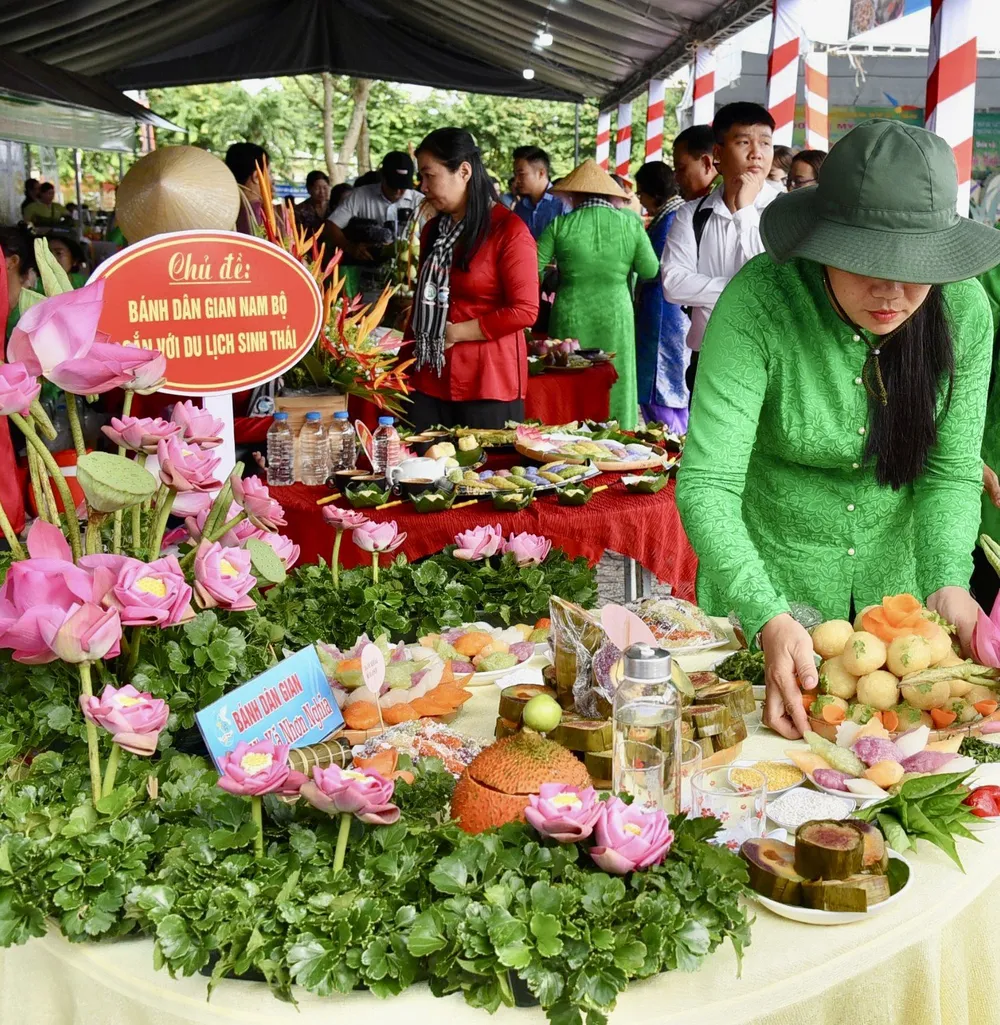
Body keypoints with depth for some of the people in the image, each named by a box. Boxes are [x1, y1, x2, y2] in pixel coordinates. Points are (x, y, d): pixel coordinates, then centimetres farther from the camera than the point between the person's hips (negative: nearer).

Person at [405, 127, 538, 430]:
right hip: (430, 381, 6)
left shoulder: (509, 230, -7)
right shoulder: (433, 229, 14)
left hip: (487, 382, -6)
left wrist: (456, 332, -11)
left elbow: (525, 310, -13)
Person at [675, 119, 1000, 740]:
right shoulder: (759, 302, -28)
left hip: (896, 573, 3)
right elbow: (706, 486, -33)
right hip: (768, 580, -3)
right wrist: (770, 620, -44)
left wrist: (948, 582, -27)